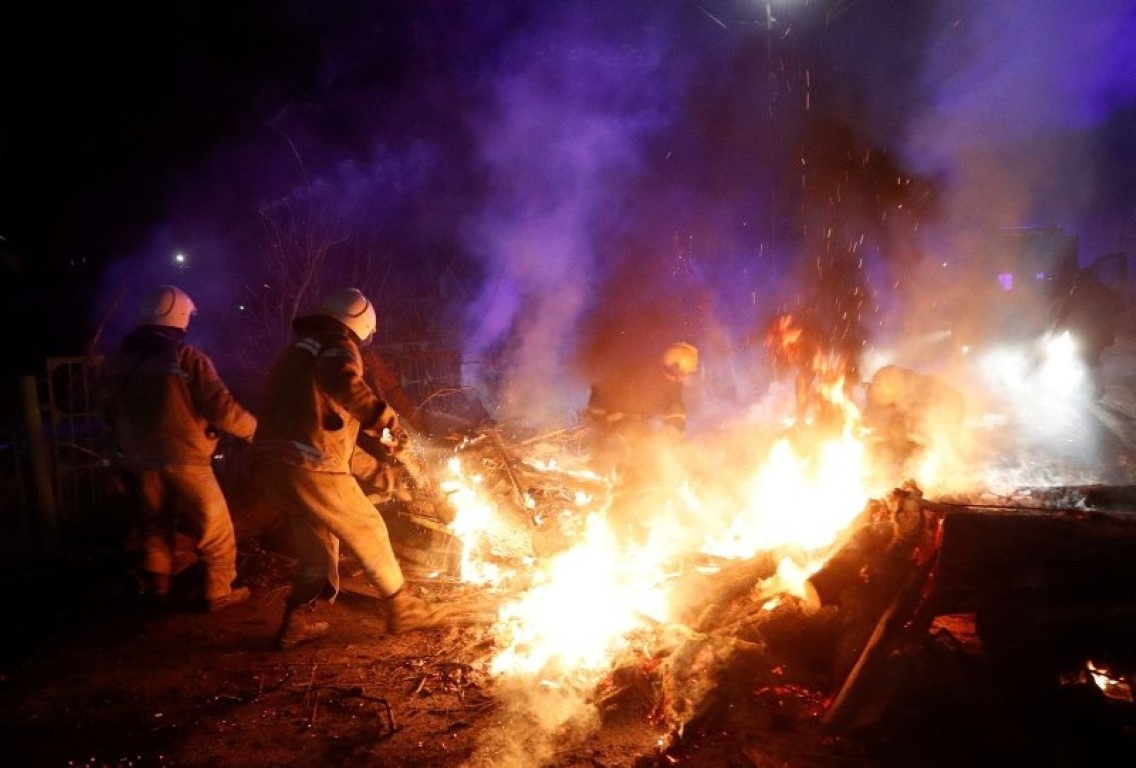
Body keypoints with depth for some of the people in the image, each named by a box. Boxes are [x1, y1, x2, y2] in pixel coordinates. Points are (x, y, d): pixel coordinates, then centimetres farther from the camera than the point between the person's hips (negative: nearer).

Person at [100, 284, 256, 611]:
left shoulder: (119, 360, 3)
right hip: (183, 458, -6)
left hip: (138, 460, 6)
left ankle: (156, 588, 28)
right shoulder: (188, 358, -16)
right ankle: (219, 592, 14)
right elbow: (221, 408, -19)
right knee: (215, 528, 8)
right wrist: (253, 428, -3)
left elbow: (109, 413, 14)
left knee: (153, 524, 22)